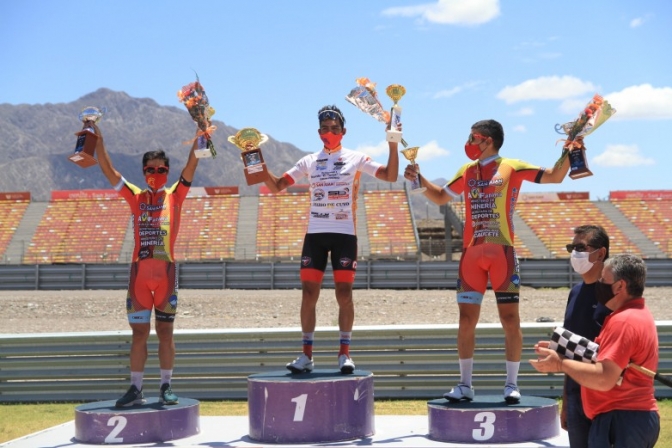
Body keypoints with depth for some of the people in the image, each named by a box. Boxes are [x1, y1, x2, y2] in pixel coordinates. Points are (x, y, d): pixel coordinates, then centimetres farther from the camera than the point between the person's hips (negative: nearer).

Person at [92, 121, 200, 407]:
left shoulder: (175, 195, 7)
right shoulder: (136, 197, 9)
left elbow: (192, 165, -2)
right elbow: (108, 170, 5)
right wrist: (97, 137, -3)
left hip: (166, 271, -1)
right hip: (139, 271, 1)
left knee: (165, 331, 5)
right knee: (139, 332, 4)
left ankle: (166, 387, 11)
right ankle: (136, 389, 9)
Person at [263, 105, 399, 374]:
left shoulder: (356, 159, 4)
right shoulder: (309, 162, 11)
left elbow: (391, 176, -3)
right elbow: (276, 186, 11)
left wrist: (393, 144, -13)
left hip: (344, 234, -2)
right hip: (315, 233, 2)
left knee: (344, 294, -3)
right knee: (308, 294, 0)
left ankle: (344, 353, 6)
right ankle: (307, 354, 6)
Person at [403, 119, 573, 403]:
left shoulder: (512, 167, 1)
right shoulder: (466, 171, 14)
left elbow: (554, 177, -1)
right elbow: (441, 197, 27)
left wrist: (567, 153, -16)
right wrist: (419, 180, 13)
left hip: (502, 252, -4)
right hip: (471, 252, 4)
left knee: (510, 319, -1)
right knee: (466, 319, 2)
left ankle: (511, 385, 8)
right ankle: (465, 385, 10)